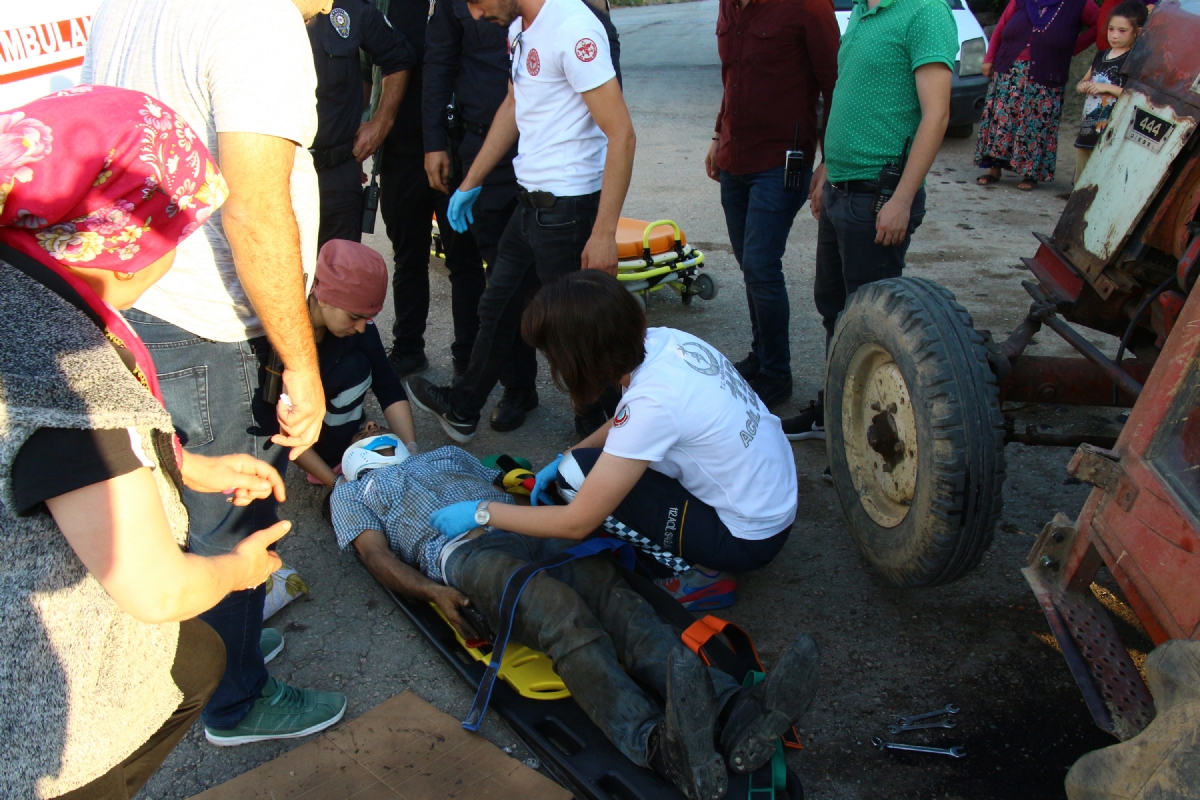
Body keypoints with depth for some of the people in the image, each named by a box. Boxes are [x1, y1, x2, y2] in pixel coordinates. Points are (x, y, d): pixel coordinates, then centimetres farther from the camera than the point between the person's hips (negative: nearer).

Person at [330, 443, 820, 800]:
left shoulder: (444, 456, 42)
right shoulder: (351, 494, 28)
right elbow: (377, 556, 10)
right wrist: (433, 592, -12)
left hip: (523, 527, 4)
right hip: (460, 551, -4)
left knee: (608, 587, -28)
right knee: (562, 611, -36)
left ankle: (733, 714, -50)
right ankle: (657, 743, -60)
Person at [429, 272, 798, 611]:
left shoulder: (653, 401, -29)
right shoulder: (664, 339, -7)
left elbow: (577, 523, -22)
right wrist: (564, 458, 7)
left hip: (749, 540, -8)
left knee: (579, 475, -11)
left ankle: (697, 575, 0)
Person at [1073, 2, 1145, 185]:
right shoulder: (1101, 56, 16)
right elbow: (1082, 82, 28)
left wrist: (1108, 88, -17)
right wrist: (1082, 86, 5)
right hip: (1087, 129, 8)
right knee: (1080, 182, 13)